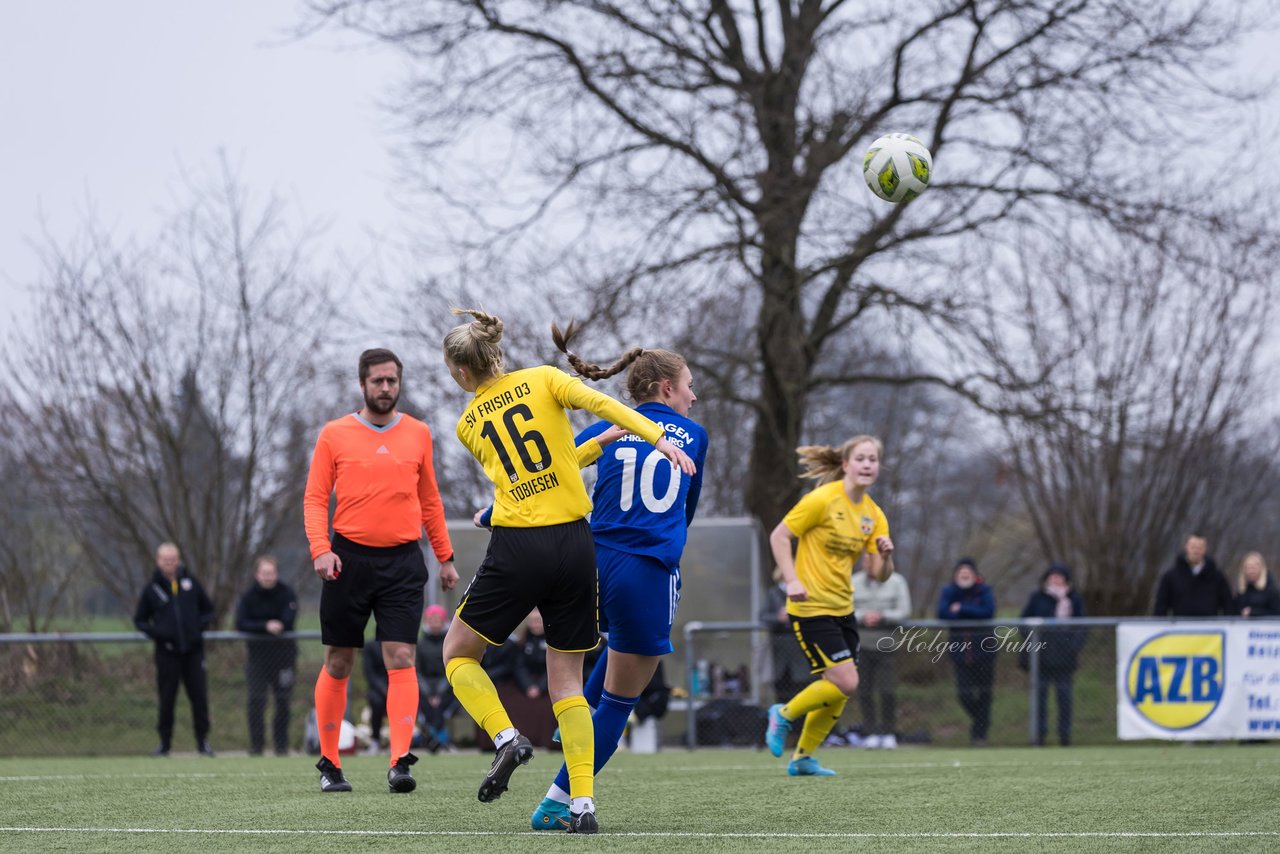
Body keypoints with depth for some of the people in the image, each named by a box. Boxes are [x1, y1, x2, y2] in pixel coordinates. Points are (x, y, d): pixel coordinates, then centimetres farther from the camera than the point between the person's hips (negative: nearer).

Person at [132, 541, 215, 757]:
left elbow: (208, 609, 17)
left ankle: (203, 742, 7)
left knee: (199, 697, -1)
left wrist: (201, 625, -2)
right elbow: (139, 620, 10)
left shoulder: (190, 583, 6)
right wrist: (157, 633, -7)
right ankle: (164, 743, 12)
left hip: (193, 650, 1)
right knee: (166, 700, 2)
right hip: (167, 652, -1)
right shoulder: (152, 589, 3)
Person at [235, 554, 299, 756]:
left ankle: (281, 745, 12)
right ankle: (256, 745, -2)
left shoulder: (286, 593, -4)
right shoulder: (249, 596, -1)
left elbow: (288, 621, -14)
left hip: (283, 653, 0)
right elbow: (241, 624, -11)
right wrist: (266, 627, -25)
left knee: (283, 700, 2)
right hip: (258, 654, 0)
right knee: (256, 700, -7)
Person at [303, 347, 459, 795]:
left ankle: (400, 762, -17)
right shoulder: (335, 435, 4)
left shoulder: (418, 434, 10)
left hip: (403, 560, 1)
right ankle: (329, 764, 15)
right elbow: (315, 498, 2)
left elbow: (429, 500, 18)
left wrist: (445, 556, 15)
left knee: (401, 659, -11)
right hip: (349, 558, -1)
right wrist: (320, 550, -12)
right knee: (338, 664, 5)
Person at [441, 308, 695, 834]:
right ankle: (582, 804, -2)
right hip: (575, 544, 1)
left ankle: (506, 738, -6)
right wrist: (658, 437, -18)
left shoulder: (468, 425, 12)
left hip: (516, 550, -1)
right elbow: (598, 402, -12)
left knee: (458, 653, 18)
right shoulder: (543, 379, 7)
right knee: (566, 679, 10)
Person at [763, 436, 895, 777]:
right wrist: (792, 580, -20)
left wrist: (885, 555, -16)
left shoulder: (873, 514, 6)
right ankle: (785, 714, 7)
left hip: (842, 608, 8)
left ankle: (803, 757, 21)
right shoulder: (823, 499, -13)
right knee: (846, 682, -15)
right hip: (811, 607, -8)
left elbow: (878, 574, 6)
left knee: (837, 690, 7)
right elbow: (779, 536, -10)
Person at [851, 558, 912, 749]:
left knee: (888, 691, -7)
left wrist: (882, 616, -15)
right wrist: (863, 617, -15)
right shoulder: (853, 582, 7)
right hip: (861, 645, 2)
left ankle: (889, 733, 3)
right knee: (864, 692, 0)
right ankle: (870, 733, 9)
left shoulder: (897, 582, 4)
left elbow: (904, 611, -1)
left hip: (887, 645, -2)